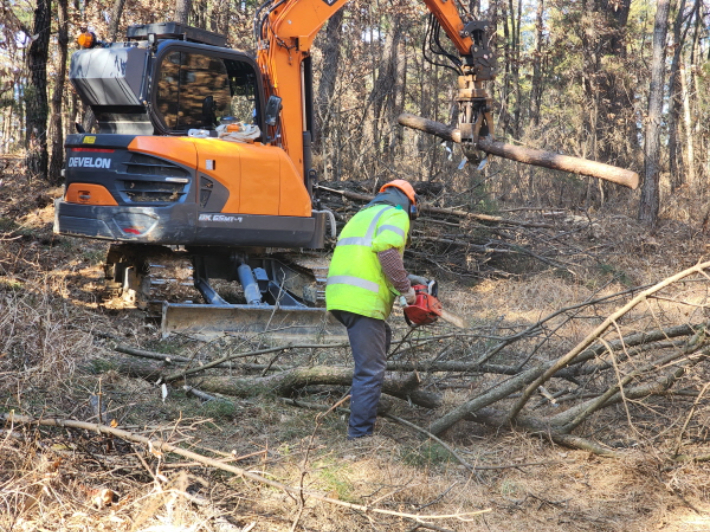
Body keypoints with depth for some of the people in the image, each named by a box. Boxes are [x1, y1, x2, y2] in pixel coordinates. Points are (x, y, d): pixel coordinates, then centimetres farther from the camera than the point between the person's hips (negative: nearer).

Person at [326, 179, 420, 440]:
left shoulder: (363, 215, 29)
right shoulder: (396, 215, 3)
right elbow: (387, 250, -17)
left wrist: (396, 287, 25)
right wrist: (406, 289, -9)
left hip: (337, 296, 9)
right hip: (362, 300, -9)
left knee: (382, 338, 29)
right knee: (370, 369, -4)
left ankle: (360, 400, 26)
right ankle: (360, 433, -4)